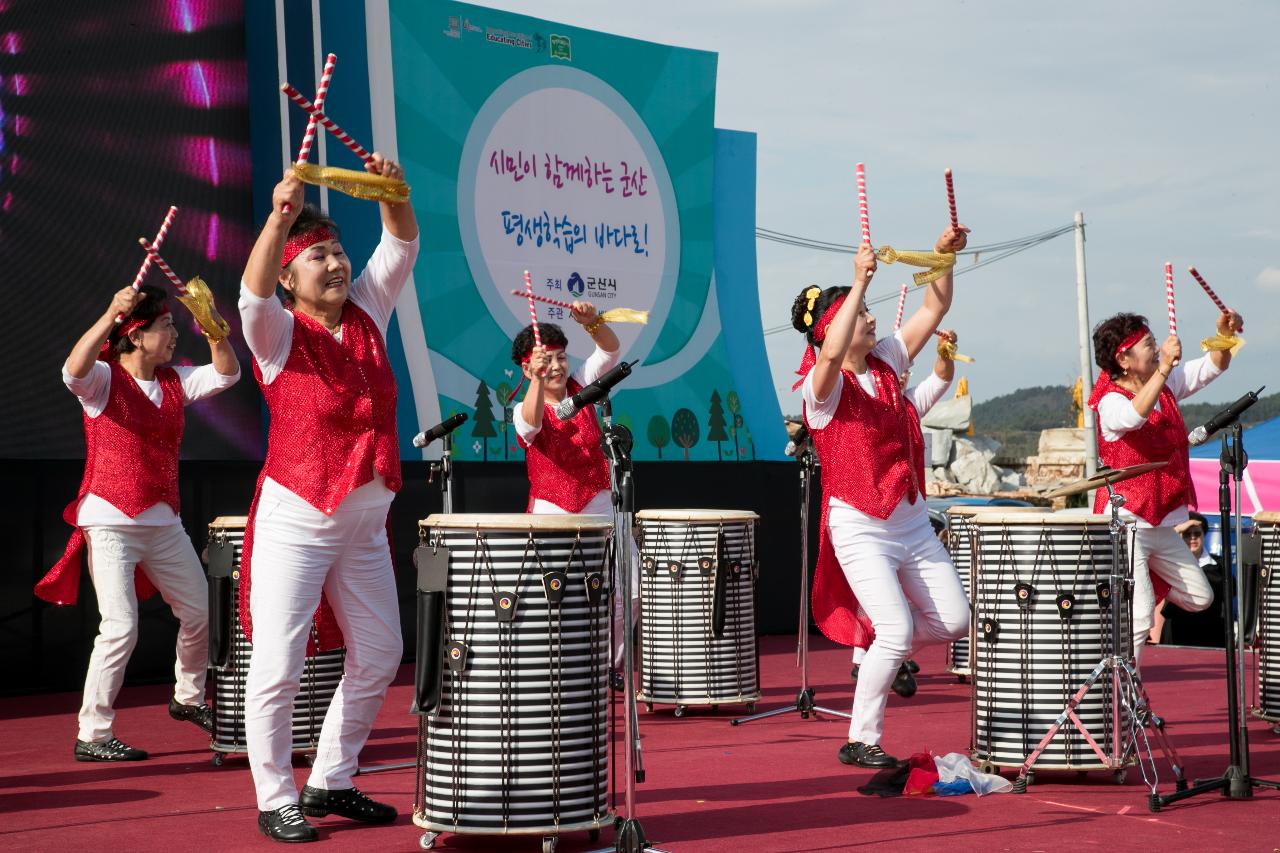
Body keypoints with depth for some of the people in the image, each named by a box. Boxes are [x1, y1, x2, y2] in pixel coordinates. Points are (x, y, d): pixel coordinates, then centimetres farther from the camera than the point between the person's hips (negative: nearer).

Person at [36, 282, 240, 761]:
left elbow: (227, 374, 6)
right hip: (111, 520, -7)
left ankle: (188, 699, 40)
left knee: (199, 612, 16)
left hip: (163, 521, 7)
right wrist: (111, 314, -41)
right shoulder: (104, 379, -10)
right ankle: (92, 735, -4)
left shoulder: (175, 382, 9)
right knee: (121, 627, -14)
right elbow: (74, 370, -31)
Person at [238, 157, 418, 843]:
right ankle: (275, 801, 6)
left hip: (364, 523, 6)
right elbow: (254, 292, -28)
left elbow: (401, 245, 4)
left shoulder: (367, 311, 7)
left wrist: (392, 192, -15)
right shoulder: (279, 332, -7)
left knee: (378, 656, 12)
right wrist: (279, 216, -41)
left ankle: (330, 782, 25)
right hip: (296, 521, -6)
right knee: (278, 665, -6)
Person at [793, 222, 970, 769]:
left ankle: (879, 651, 34)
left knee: (953, 621, 5)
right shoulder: (822, 386, -13)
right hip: (859, 528, -7)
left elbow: (934, 309, 5)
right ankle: (860, 742, 1)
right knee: (897, 629, -15)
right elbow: (832, 355, -37)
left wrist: (944, 255, -10)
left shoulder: (887, 362, 6)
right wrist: (860, 282, -37)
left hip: (911, 522, 7)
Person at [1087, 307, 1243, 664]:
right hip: (1126, 524, -8)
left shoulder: (1168, 384, 6)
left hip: (1163, 523, 8)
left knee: (1199, 598, 16)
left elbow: (1212, 367, 11)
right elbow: (1134, 416, -40)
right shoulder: (1110, 401, -18)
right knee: (1139, 617, -16)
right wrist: (1165, 367, -49)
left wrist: (1225, 335, -11)